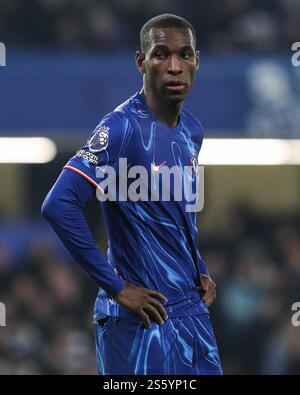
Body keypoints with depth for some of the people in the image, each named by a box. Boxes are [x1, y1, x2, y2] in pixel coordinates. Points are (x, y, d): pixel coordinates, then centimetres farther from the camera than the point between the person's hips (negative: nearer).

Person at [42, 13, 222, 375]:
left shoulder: (191, 131, 10)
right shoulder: (123, 128, -16)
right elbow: (59, 205, -24)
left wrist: (199, 270, 12)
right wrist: (116, 287, -20)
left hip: (193, 310, 8)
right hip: (143, 320, -8)